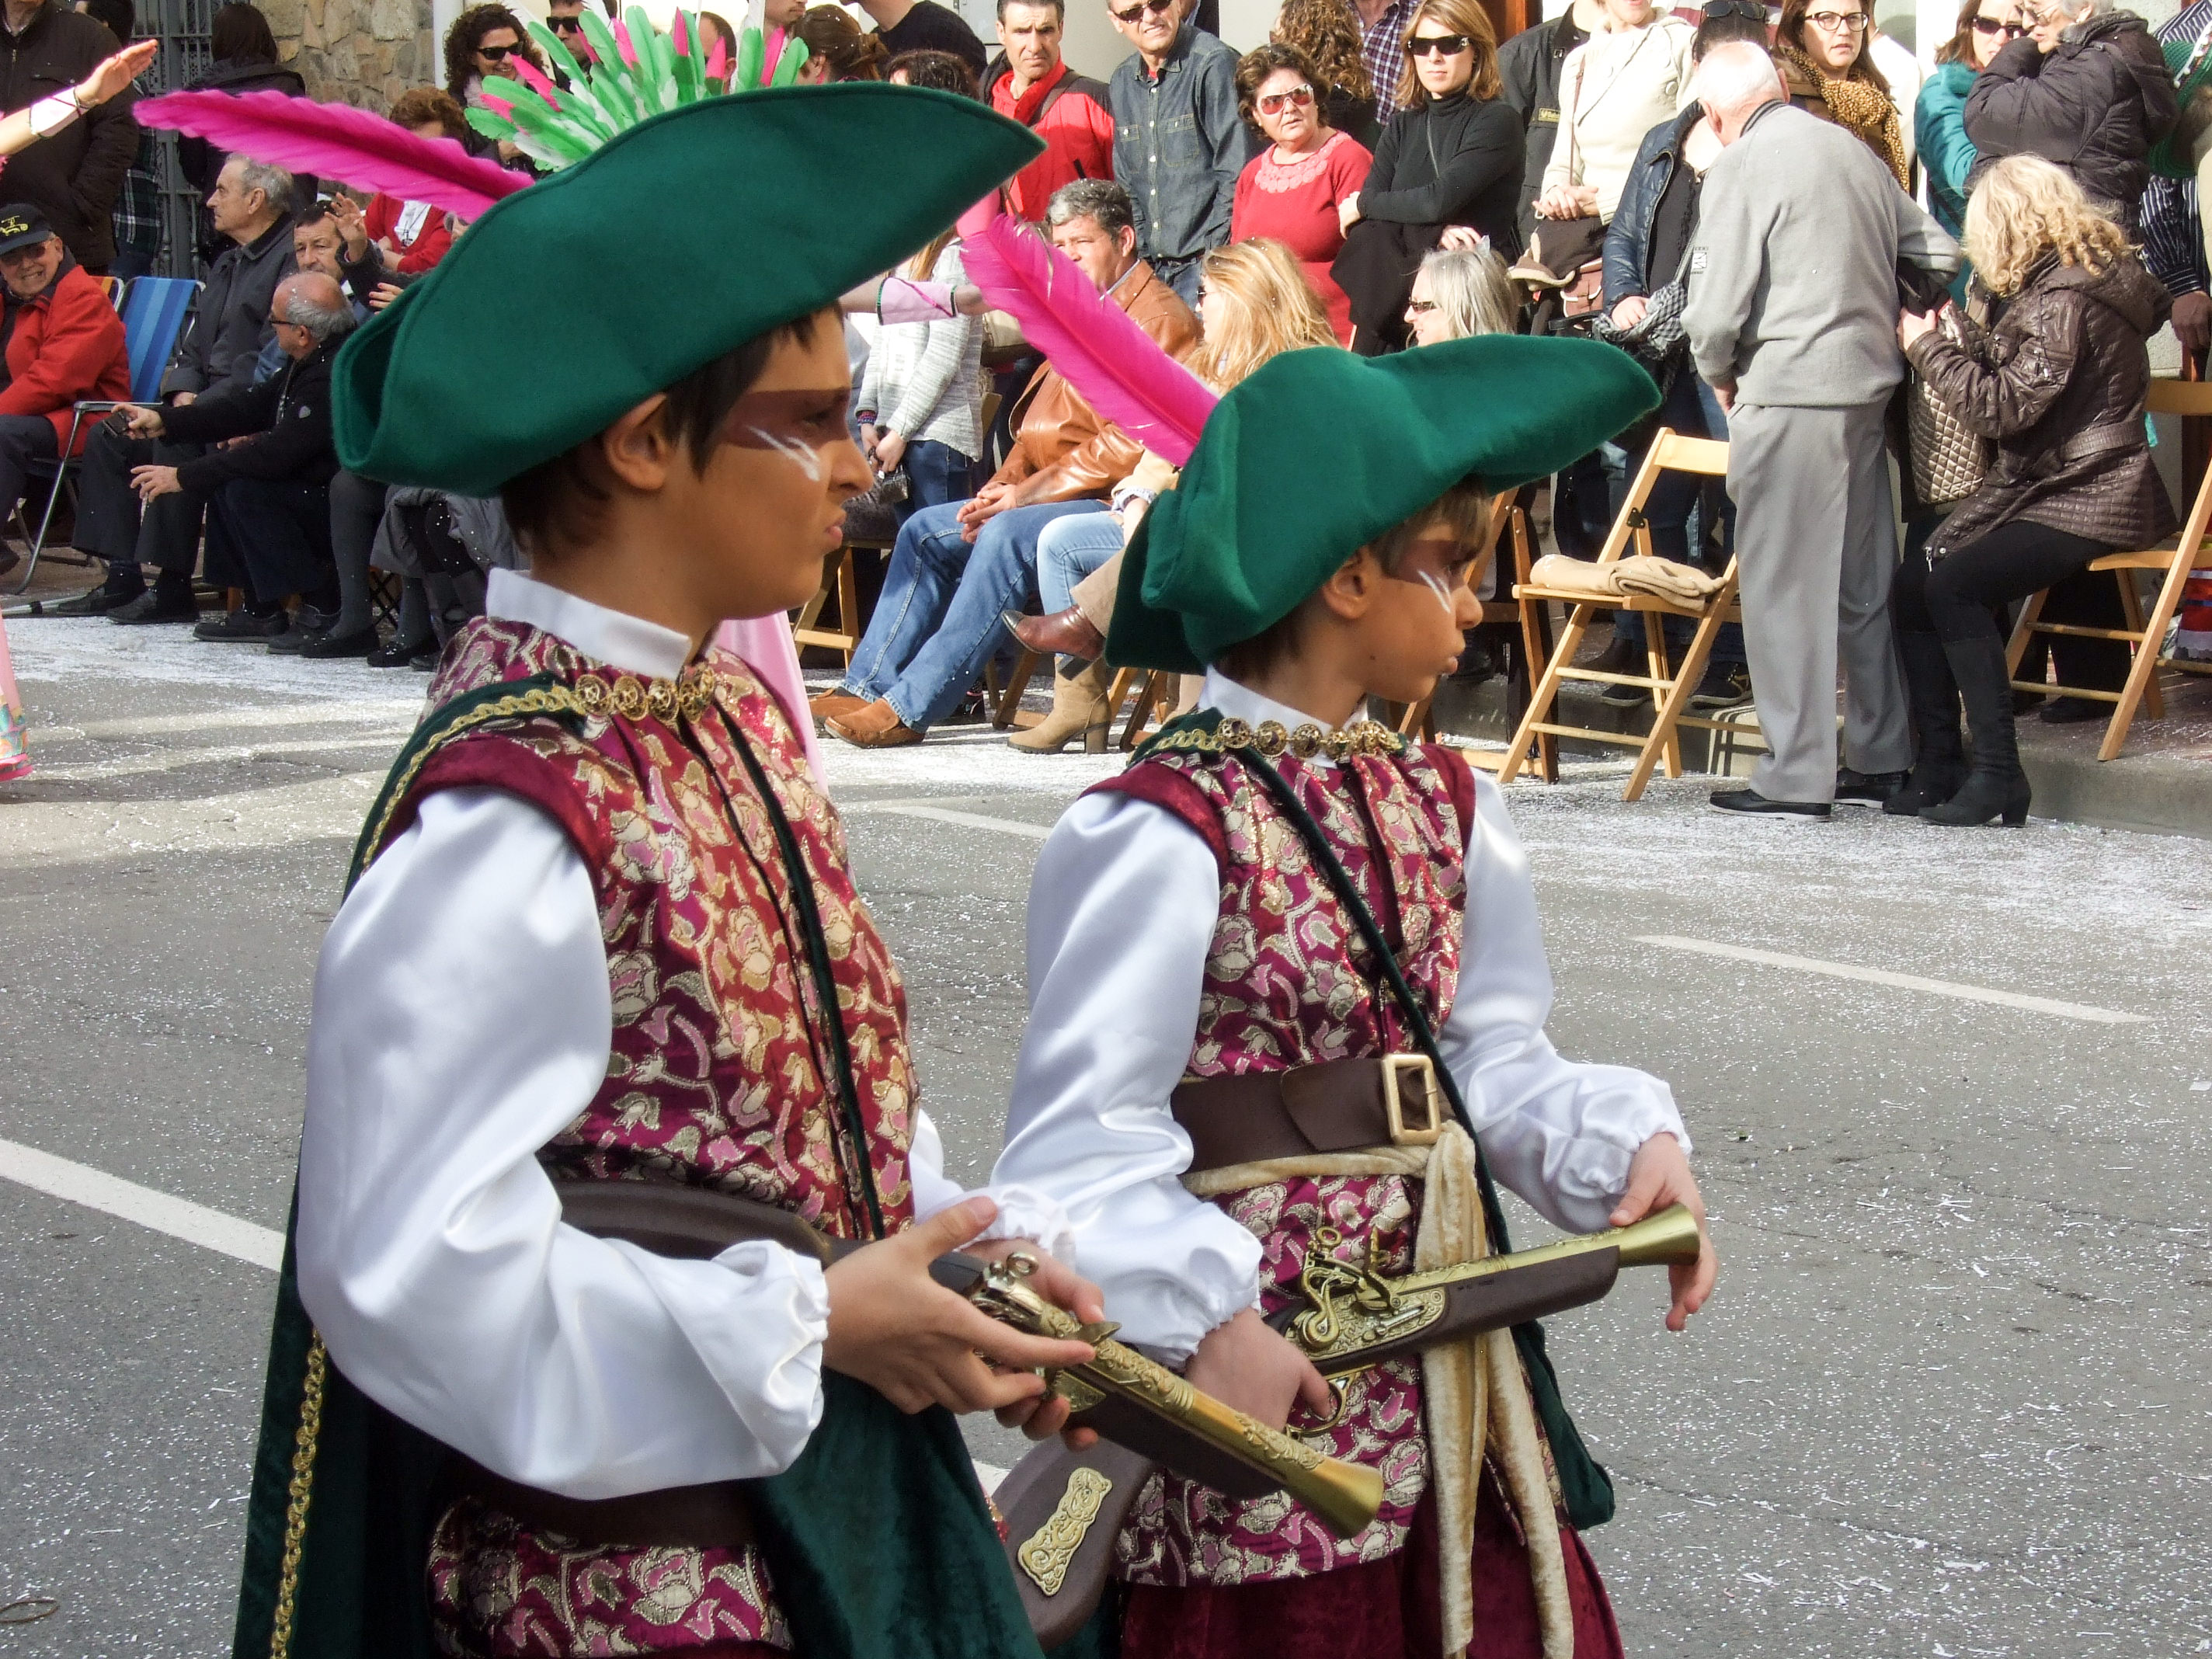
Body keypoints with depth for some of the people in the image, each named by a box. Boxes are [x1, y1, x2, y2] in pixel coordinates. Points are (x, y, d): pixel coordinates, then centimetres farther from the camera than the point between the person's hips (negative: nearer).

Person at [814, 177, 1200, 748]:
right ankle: (866, 687, -1)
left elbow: (1131, 443, -20)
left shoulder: (1160, 319, -10)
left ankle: (910, 707, -33)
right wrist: (1003, 486, 2)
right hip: (1053, 496, 11)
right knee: (926, 530, 4)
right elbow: (1041, 429, 23)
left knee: (1009, 535, -32)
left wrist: (1028, 493, -18)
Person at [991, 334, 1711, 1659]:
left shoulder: (1445, 801, 8)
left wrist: (1628, 1141, -8)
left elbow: (1491, 1049, 9)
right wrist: (1208, 1324, -25)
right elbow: (1084, 1137, -18)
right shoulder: (1165, 832, -17)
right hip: (1262, 1377, -7)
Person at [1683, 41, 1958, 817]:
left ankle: (1796, 776, 0)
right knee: (1864, 577, 15)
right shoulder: (1852, 149, 12)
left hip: (1789, 393, -7)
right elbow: (1937, 253, 16)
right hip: (1870, 384, 7)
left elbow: (1715, 311, -13)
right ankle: (1879, 760, 22)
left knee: (1785, 583, -1)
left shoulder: (1738, 167, -9)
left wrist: (1721, 377, 5)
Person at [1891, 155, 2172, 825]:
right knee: (1911, 583, -4)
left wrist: (1930, 347, -10)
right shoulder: (2050, 287, 15)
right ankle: (1938, 764, -3)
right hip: (2040, 486, 10)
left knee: (1954, 585, -25)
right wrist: (1958, 349, 12)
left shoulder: (2064, 302, -16)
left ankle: (1998, 775, -23)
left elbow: (2005, 408, -20)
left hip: (2086, 504, -10)